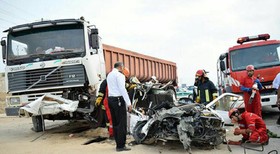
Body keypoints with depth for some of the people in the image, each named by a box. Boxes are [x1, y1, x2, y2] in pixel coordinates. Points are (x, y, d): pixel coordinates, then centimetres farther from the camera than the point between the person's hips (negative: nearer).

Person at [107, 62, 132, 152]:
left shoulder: (109, 75, 19)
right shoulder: (119, 75, -9)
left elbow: (113, 88, 14)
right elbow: (122, 89, -17)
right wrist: (129, 103, -18)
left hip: (110, 99, 9)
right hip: (118, 100, -9)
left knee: (115, 122, 11)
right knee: (122, 123, -6)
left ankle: (118, 143, 16)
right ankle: (121, 146, -6)